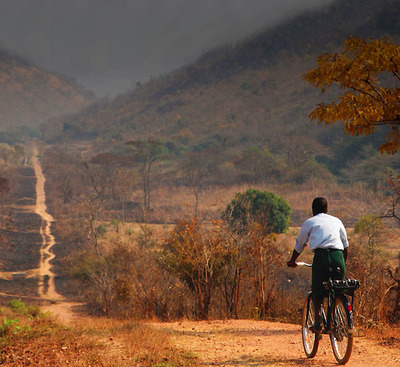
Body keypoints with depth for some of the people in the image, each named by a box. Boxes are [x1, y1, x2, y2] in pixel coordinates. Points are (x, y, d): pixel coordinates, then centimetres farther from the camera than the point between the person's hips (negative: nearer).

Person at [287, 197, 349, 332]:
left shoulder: (309, 222, 17)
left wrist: (292, 261, 40)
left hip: (321, 256, -2)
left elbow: (299, 245, 24)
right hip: (338, 257, 2)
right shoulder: (336, 221, 25)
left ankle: (318, 319, -12)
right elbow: (345, 244, 31)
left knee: (317, 290, 6)